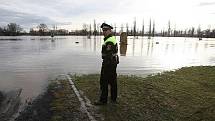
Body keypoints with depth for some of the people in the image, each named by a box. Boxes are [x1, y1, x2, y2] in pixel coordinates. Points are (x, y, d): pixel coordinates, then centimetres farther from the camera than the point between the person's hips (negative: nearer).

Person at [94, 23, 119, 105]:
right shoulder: (113, 39, 14)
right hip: (114, 62, 11)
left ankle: (103, 100, 9)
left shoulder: (109, 41, -19)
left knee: (104, 81, -1)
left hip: (108, 63, -10)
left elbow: (108, 56, -23)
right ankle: (114, 99, 26)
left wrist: (104, 68, -20)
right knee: (113, 81, 15)